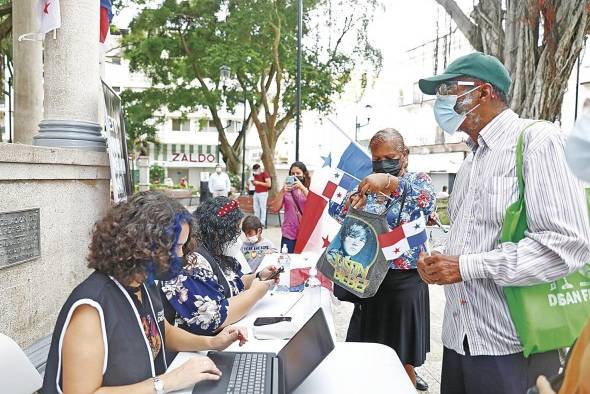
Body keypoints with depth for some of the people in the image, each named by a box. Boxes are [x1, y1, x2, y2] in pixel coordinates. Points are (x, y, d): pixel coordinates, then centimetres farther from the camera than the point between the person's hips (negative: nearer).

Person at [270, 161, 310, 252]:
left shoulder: (309, 189, 2)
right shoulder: (286, 189, 5)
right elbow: (275, 208, 0)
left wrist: (302, 188, -19)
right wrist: (282, 191, -11)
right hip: (289, 234, 1)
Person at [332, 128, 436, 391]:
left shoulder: (418, 181, -3)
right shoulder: (364, 187, 5)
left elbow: (428, 201, -26)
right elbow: (340, 226, 3)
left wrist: (390, 182, -41)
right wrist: (351, 208, -18)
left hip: (405, 281, -3)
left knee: (401, 351, 8)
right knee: (368, 348, 14)